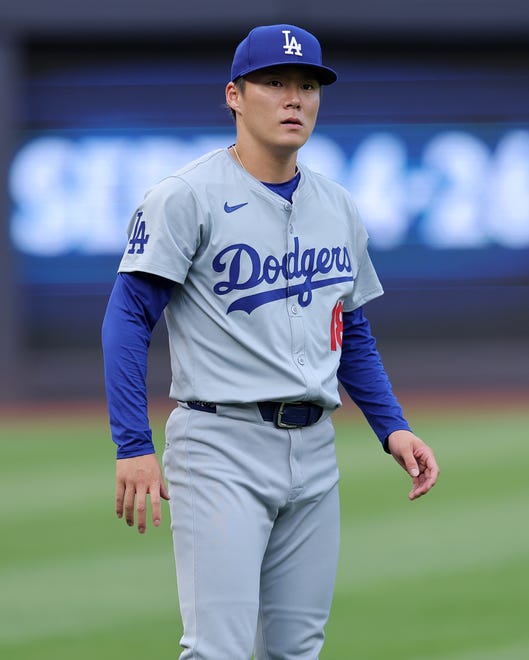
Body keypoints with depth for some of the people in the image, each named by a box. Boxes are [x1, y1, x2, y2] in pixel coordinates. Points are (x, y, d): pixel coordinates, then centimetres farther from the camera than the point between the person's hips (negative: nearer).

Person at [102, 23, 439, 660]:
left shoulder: (338, 207, 13)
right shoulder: (189, 196, -7)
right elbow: (129, 316, -10)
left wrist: (392, 427, 9)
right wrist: (133, 448, -18)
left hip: (313, 451, 7)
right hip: (221, 446, -6)